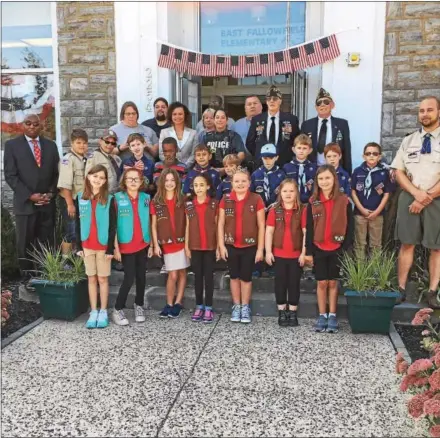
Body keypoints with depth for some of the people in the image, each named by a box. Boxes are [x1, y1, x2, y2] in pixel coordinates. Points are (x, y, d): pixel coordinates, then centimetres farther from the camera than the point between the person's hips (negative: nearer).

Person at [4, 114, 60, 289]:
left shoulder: (50, 145, 11)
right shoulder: (12, 145, 1)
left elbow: (56, 173, 12)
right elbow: (10, 175, -4)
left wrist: (51, 193, -4)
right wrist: (30, 195, -12)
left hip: (48, 203, 2)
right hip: (25, 203, -2)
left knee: (47, 243, 5)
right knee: (25, 244, 5)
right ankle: (28, 278, 16)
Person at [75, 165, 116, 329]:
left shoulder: (109, 199, -5)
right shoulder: (80, 198, 4)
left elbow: (112, 226, -5)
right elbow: (78, 224, 6)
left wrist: (111, 248, -10)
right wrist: (78, 246, 1)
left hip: (103, 246, -2)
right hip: (87, 246, 3)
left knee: (103, 279, 5)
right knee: (91, 279, 9)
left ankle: (103, 312, 15)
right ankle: (93, 312, 16)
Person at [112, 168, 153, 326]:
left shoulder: (146, 198, 4)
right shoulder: (117, 198, -7)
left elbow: (149, 223, 8)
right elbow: (113, 224, -7)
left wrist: (151, 244, 6)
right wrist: (115, 247, -9)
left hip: (143, 245, 4)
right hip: (126, 245, -3)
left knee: (141, 276, 11)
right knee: (129, 278, -4)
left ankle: (139, 306, 28)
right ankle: (118, 310, 11)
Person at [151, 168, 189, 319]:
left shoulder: (182, 201, 3)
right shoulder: (156, 202, 1)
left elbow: (187, 222, 3)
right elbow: (154, 225, 2)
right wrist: (156, 244, -3)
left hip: (182, 241, 1)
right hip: (167, 243, -1)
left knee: (182, 273, 6)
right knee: (173, 275, -3)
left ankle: (178, 303, 17)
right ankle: (169, 304, 12)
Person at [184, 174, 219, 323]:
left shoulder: (214, 204, -2)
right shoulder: (189, 205, 3)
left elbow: (217, 226, 0)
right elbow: (188, 226, 6)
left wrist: (219, 246, -2)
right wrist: (186, 246, 3)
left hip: (210, 246, -2)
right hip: (195, 246, 2)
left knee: (209, 276, 4)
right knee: (198, 276, 9)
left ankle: (208, 307, 11)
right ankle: (199, 306, 18)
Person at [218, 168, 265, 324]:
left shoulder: (256, 199, -7)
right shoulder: (225, 200, 0)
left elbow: (261, 225, -4)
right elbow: (221, 224, 3)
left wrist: (260, 248, -6)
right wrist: (221, 245, -2)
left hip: (250, 246, -2)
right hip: (231, 245, 2)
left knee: (246, 277, 8)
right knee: (234, 277, 12)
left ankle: (245, 307, 24)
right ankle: (236, 306, 26)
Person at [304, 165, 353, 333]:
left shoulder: (344, 201, -4)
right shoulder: (313, 202, -1)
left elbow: (349, 227, -1)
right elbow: (308, 228, 1)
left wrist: (346, 248, -5)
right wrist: (308, 251, -1)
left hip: (337, 249, -1)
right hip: (319, 249, 1)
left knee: (333, 282, 8)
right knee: (322, 282, 7)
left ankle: (332, 316, 18)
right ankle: (322, 316, 17)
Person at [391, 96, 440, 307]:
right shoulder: (408, 141, 10)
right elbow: (398, 172, 6)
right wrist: (416, 192, -9)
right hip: (409, 197, 2)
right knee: (407, 243, 5)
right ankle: (401, 288, 10)